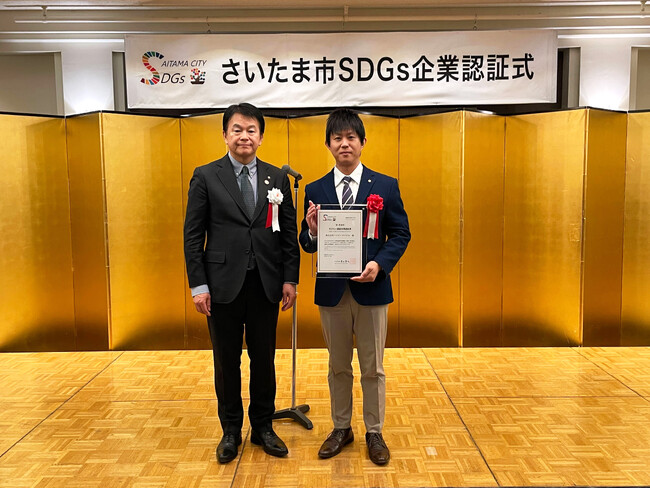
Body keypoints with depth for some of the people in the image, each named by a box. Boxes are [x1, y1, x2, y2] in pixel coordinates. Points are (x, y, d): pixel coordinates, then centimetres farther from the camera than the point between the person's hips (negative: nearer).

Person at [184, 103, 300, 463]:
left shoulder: (278, 177, 6)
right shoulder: (205, 177, 0)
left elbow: (289, 232, 5)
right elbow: (193, 235, -2)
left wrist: (290, 278, -1)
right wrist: (198, 285, -7)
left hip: (266, 284, 2)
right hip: (224, 284, -1)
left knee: (264, 358, 12)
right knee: (226, 362, 11)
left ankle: (263, 427, 30)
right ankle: (231, 431, 29)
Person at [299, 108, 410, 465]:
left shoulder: (386, 186, 0)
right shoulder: (315, 190, 3)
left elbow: (400, 234, -2)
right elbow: (308, 245, 3)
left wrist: (379, 264, -18)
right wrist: (312, 231, -20)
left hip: (371, 289, -1)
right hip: (331, 290, 2)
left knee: (372, 368, 11)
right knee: (338, 366, 16)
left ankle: (374, 432, 28)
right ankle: (341, 428, 33)